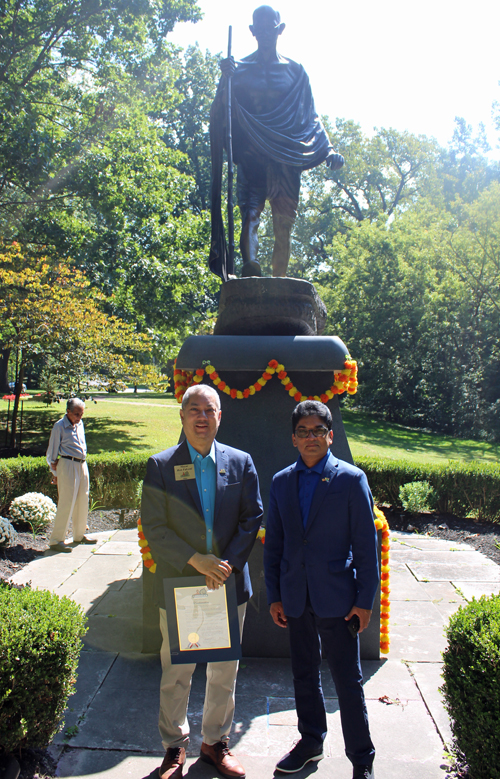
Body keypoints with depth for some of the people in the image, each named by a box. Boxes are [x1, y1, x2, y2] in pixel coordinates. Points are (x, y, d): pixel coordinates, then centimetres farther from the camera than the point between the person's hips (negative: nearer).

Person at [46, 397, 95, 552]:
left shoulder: (80, 424, 11)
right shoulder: (59, 426, -8)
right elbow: (52, 453, -3)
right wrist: (55, 473, -1)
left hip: (82, 465, 7)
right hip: (67, 465, -7)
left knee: (83, 501, 14)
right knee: (66, 502, -8)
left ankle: (79, 535, 28)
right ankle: (56, 540, -1)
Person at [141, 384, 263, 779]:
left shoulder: (241, 462, 1)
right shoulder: (160, 465, -5)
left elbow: (252, 519, 0)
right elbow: (153, 527, -9)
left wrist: (229, 562, -13)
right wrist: (195, 560, -18)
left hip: (229, 583, 2)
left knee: (225, 671, 16)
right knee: (176, 673, 12)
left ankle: (216, 742, 37)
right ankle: (174, 747, 33)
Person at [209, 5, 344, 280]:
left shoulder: (295, 71, 18)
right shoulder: (240, 69, 14)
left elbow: (311, 118, 16)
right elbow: (219, 113, 4)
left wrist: (328, 150, 0)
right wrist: (226, 79, -14)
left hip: (286, 158, 1)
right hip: (251, 157, -1)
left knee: (284, 225, -5)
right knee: (250, 213, -22)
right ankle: (250, 264, -38)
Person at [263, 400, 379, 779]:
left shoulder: (351, 479, -7)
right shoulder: (281, 481, 4)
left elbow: (366, 544, -6)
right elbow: (274, 544, 9)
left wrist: (365, 601, -7)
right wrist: (274, 596, 7)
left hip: (336, 598, -4)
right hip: (295, 598, 4)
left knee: (348, 680, 6)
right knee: (304, 674, 18)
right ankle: (311, 741, 39)